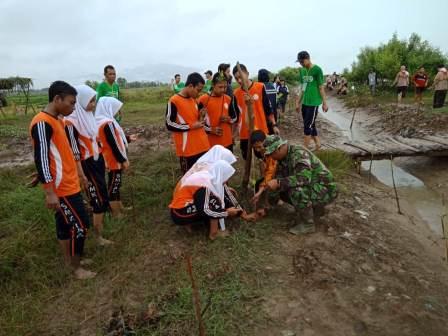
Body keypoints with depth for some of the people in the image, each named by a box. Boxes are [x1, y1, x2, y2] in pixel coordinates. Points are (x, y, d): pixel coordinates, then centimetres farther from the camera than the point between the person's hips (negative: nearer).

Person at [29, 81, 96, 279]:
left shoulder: (57, 119, 10)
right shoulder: (42, 123, -20)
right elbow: (41, 160, -23)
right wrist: (50, 192, -22)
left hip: (68, 184, 9)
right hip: (62, 188, -9)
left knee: (64, 222, 18)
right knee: (80, 224, -2)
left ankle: (69, 260, 33)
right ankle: (76, 268, 14)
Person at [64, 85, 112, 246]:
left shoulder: (88, 115, 5)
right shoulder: (71, 121, -20)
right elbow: (74, 151, -19)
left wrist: (103, 160, 19)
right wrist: (81, 175, -17)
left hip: (98, 160, 8)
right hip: (87, 165, -8)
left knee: (98, 197, 20)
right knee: (100, 199, -1)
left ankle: (99, 222, 39)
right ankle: (99, 236, 14)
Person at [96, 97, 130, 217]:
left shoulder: (101, 121, 8)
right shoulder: (108, 123, -22)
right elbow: (114, 144, -22)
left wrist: (127, 139, 21)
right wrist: (123, 160, -16)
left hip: (112, 160, 10)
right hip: (115, 160, -10)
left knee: (115, 185, 19)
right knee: (113, 186, 1)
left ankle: (120, 208, 32)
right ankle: (116, 213, 12)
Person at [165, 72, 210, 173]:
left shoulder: (193, 100, 12)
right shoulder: (174, 101, -11)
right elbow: (169, 125, -13)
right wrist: (191, 126, -15)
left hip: (202, 145, 7)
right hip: (187, 148, -7)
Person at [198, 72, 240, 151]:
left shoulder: (229, 99, 6)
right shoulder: (204, 99, -9)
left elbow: (236, 117, 15)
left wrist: (229, 119, -8)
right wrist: (210, 130, -16)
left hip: (227, 141, 5)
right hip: (210, 142, -4)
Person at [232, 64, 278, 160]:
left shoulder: (260, 87, -5)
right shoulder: (236, 93, 1)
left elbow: (268, 107, 1)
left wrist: (274, 125, 0)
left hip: (261, 130, -2)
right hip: (245, 133, 2)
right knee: (247, 158, 11)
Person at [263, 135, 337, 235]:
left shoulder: (299, 153, -25)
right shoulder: (282, 159, 3)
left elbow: (304, 178, -41)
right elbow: (278, 180, 8)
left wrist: (278, 182, -43)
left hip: (325, 190, -9)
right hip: (312, 188, 9)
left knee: (296, 190, -32)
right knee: (283, 191, 5)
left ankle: (308, 224, -10)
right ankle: (316, 209, 17)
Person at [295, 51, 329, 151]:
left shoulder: (317, 69, -9)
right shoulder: (302, 70, 10)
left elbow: (321, 87, -8)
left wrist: (324, 103, -8)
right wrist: (298, 103, 15)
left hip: (313, 102, -7)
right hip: (304, 103, 7)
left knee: (308, 125, -6)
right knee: (311, 125, 12)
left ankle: (305, 148, 0)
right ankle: (317, 144, 25)